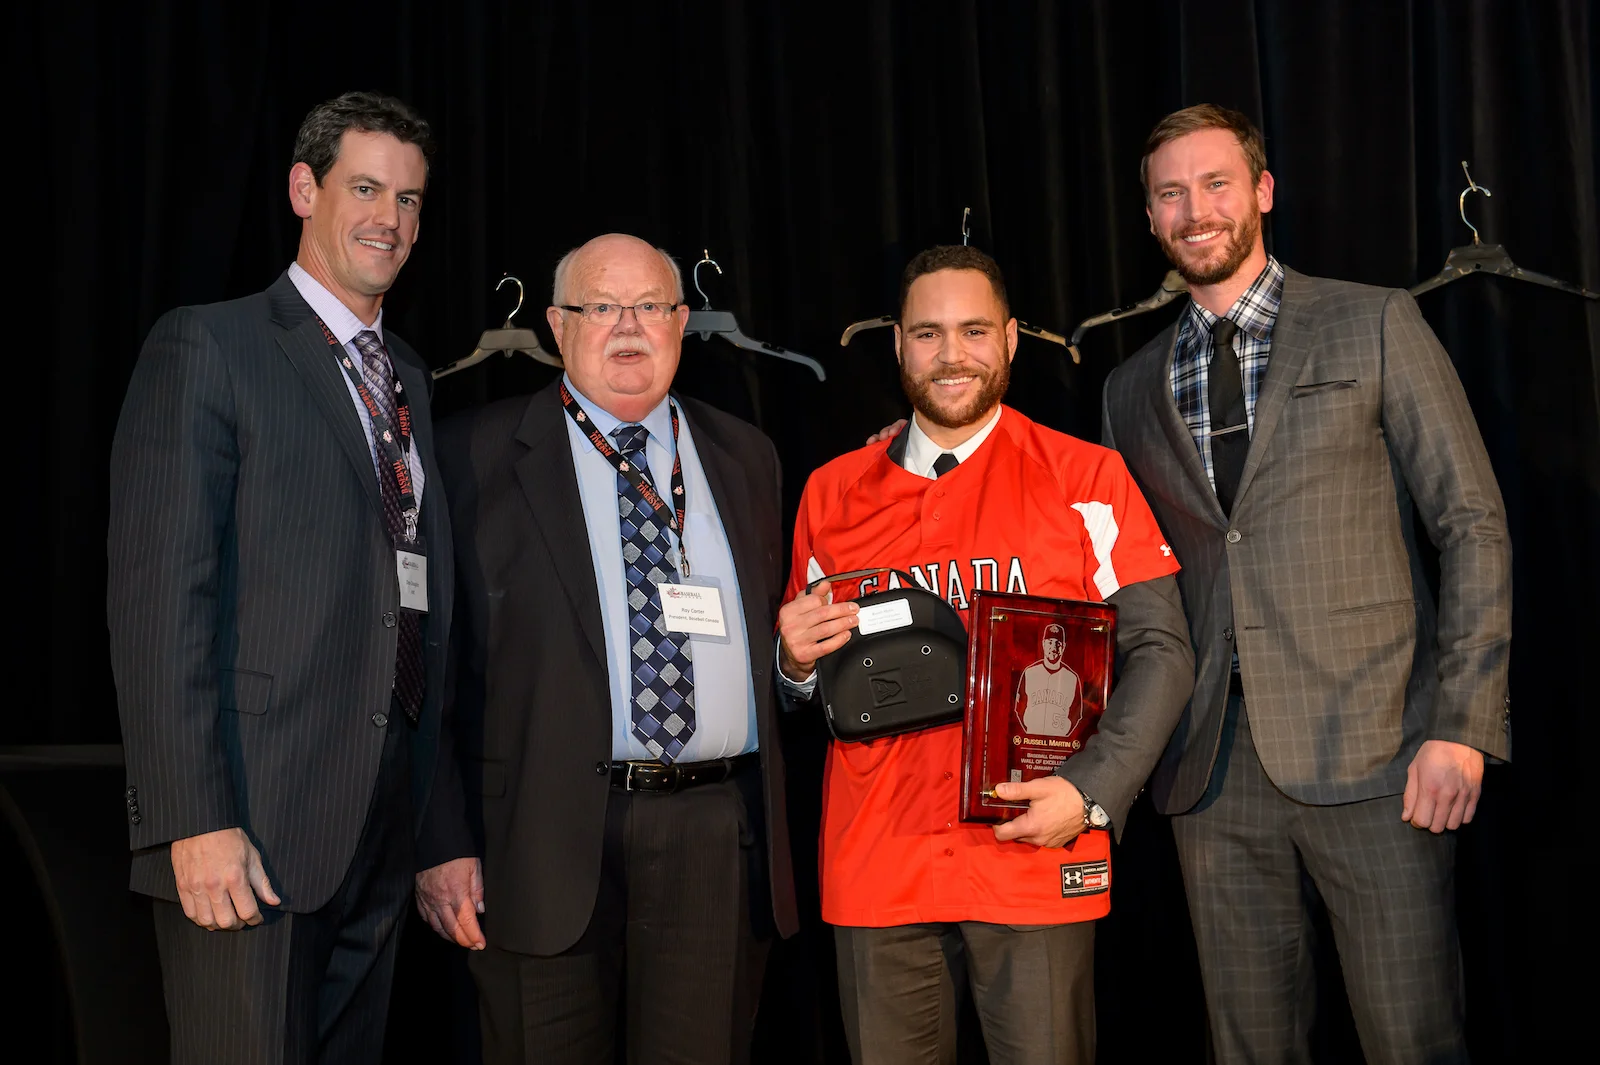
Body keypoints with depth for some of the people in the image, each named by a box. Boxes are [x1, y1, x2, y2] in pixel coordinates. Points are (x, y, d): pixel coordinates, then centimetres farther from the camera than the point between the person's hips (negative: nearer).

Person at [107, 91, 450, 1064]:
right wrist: (196, 822, -18)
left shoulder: (409, 379, 18)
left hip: (386, 831, 7)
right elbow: (156, 598, -11)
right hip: (251, 829, -6)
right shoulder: (207, 348, -3)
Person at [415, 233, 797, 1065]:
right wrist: (443, 840, -6)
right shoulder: (479, 456, 3)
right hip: (548, 833, -2)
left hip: (718, 837, 3)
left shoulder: (743, 457, 15)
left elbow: (770, 636, 16)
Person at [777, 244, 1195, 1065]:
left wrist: (1091, 792, -14)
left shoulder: (1084, 478, 1)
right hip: (875, 867, 2)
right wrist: (798, 661, -6)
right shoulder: (833, 493, 10)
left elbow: (1159, 649, -2)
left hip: (1037, 863, -2)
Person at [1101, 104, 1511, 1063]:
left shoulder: (1374, 325, 4)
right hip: (1213, 764, 4)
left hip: (1368, 746, -3)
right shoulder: (1134, 388, 15)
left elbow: (1474, 524, 0)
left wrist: (1464, 726, -9)